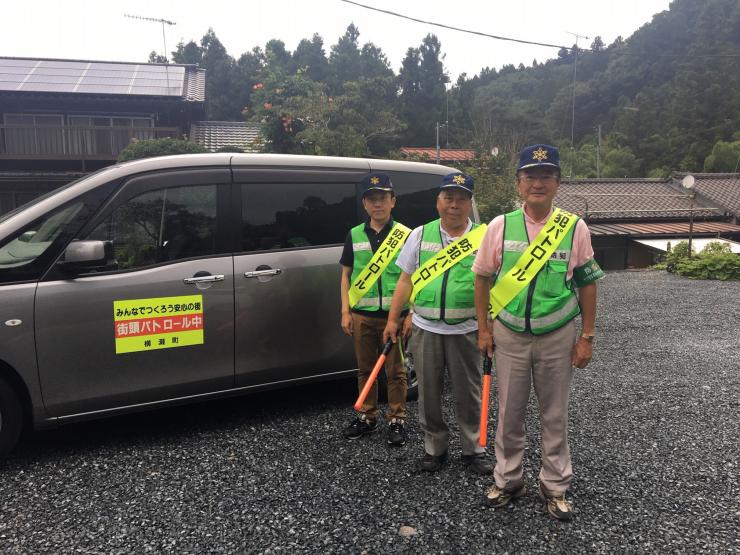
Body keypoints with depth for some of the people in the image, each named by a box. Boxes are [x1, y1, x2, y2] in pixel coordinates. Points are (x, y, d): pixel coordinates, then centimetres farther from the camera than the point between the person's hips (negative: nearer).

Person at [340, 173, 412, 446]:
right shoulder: (354, 235, 6)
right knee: (365, 369, 12)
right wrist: (345, 311, 2)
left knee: (395, 370, 7)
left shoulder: (404, 235, -2)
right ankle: (367, 417, 27)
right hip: (362, 314, 3)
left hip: (393, 314, -2)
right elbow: (346, 275, 10)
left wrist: (410, 314, -6)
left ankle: (397, 420, 21)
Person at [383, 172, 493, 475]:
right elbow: (406, 280, 8)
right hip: (425, 329, 2)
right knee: (428, 394, 11)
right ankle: (434, 447, 29)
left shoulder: (484, 238, -1)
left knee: (468, 394, 11)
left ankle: (473, 448, 29)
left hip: (466, 331, -1)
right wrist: (392, 319, 5)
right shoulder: (420, 235, 5)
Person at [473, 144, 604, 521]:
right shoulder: (500, 226, -4)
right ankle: (508, 479, 32)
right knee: (509, 413, 13)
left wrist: (586, 338, -2)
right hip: (509, 336, 1)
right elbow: (483, 279, 3)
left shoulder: (575, 228, -6)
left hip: (557, 337, 0)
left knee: (555, 416, 13)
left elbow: (587, 284, 0)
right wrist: (484, 329, 1)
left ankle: (554, 486, 31)